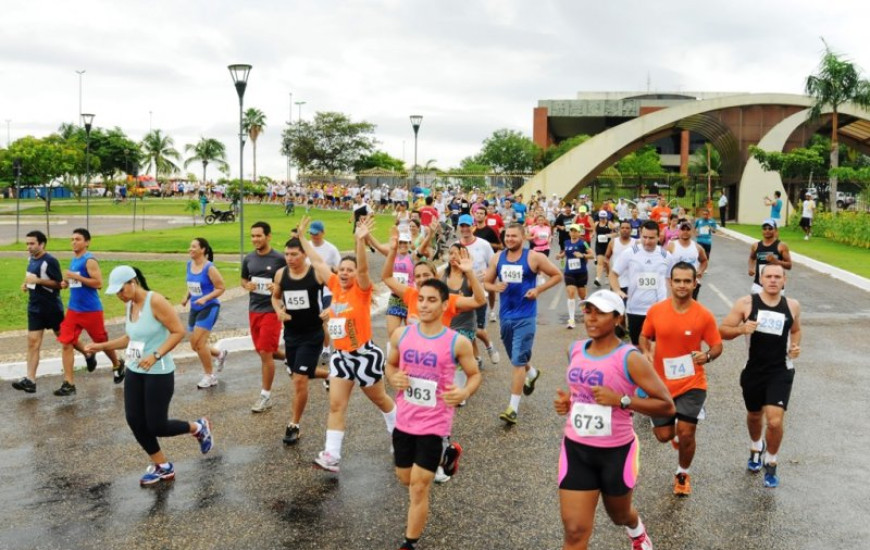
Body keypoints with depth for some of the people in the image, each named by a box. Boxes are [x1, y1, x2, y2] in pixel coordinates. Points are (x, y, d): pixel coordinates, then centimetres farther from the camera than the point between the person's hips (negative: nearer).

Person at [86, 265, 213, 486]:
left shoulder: (155, 301, -17)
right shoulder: (129, 305, 7)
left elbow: (179, 331, -19)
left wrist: (156, 355, -25)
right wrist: (103, 346, 8)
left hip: (159, 374, -8)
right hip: (134, 372, 8)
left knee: (156, 426, -4)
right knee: (134, 421, 4)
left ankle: (198, 428, 24)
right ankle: (163, 467, 21)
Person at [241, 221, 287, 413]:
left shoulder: (279, 259, -10)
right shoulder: (248, 259, 5)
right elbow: (243, 280, 18)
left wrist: (278, 287, -24)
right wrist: (247, 286, -5)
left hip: (271, 310, -6)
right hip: (254, 309, 6)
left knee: (265, 353, -7)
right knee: (262, 351, 15)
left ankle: (266, 396, 4)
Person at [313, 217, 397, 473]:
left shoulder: (362, 290, -13)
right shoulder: (335, 287, 2)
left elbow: (364, 268, -32)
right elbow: (317, 263, 8)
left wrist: (360, 240, -45)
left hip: (364, 354, -5)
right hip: (340, 355, 5)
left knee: (380, 399, 14)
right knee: (336, 405, -1)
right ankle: (332, 455, 0)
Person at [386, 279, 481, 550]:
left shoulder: (458, 342, -13)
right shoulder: (401, 335, -4)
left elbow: (474, 374, 0)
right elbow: (391, 364, 13)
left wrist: (465, 392, -21)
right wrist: (393, 377, -11)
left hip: (434, 424, -4)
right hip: (404, 420, 5)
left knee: (419, 488, -2)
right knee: (405, 479, 23)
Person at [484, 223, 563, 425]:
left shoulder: (534, 257, -9)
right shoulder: (497, 258, 3)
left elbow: (557, 275, -1)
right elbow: (486, 282, 10)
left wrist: (538, 289, -13)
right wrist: (495, 287, -13)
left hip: (525, 316, -5)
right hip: (505, 314, 5)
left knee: (518, 360, -10)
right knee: (516, 358, 22)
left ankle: (513, 407, -6)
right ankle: (532, 373, 56)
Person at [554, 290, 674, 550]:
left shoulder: (629, 359, -17)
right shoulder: (575, 350, 1)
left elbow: (667, 405, -17)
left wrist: (620, 400, -27)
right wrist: (567, 400, -1)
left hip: (616, 452, -3)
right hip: (575, 449, 3)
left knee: (619, 515, 25)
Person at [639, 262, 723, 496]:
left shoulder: (704, 315, -11)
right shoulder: (656, 310, -7)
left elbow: (717, 346, -2)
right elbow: (644, 336, 8)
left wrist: (707, 356, -23)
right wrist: (646, 352, -12)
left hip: (692, 384, -2)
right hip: (661, 384, 2)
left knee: (686, 434, -5)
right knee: (664, 435, 7)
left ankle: (682, 474, 24)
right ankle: (676, 431, 46)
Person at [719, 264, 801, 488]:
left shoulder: (792, 306, 0)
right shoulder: (746, 303, -7)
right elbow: (723, 330, -6)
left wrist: (795, 346, 0)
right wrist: (741, 329, -25)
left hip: (780, 371, 0)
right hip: (753, 370, 0)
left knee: (775, 421, -13)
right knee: (754, 415, 20)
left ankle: (771, 464, 13)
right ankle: (756, 448, 52)